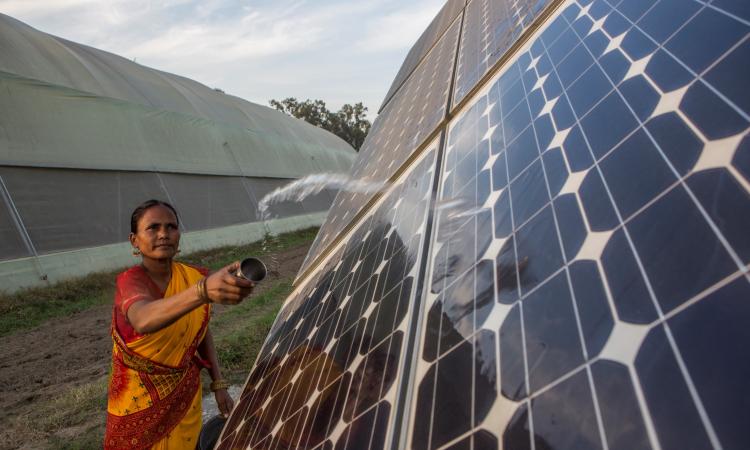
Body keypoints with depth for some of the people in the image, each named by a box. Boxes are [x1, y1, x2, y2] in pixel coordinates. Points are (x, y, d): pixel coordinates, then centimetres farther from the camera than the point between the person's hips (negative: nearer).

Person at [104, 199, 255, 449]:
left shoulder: (194, 277, -10)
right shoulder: (130, 281, -24)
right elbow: (143, 320, -47)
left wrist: (218, 385, -1)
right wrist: (204, 290, -64)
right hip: (140, 404, -3)